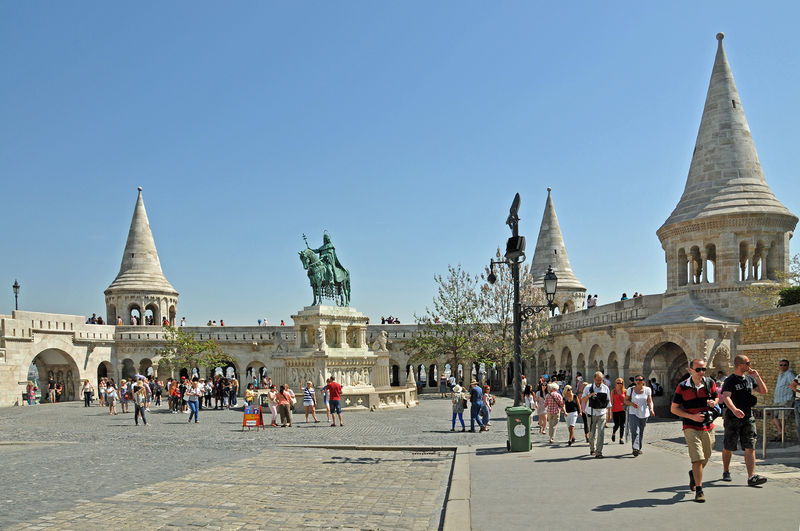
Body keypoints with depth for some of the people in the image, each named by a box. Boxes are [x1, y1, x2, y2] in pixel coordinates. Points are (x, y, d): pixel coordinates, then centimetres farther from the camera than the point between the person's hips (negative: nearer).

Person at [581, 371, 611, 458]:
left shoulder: (605, 388, 5)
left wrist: (609, 414, 9)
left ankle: (599, 452, -6)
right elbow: (583, 400, 1)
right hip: (592, 413, 0)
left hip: (602, 413, 0)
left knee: (601, 433, -9)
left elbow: (608, 402, 11)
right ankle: (592, 449, 27)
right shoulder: (588, 388, 0)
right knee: (592, 433, 5)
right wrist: (589, 396, -19)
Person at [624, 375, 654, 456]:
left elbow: (650, 401, -2)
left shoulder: (647, 390, 2)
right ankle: (635, 449, -24)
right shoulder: (630, 389, -1)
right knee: (635, 431, -17)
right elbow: (625, 401, 4)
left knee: (641, 432, 12)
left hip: (644, 414, 2)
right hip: (633, 413, -2)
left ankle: (639, 448, 28)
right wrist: (632, 404, -16)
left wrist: (651, 409, -21)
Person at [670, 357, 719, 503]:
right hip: (691, 427, -4)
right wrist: (692, 416, -14)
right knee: (697, 459, -13)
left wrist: (713, 403, -5)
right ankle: (699, 490, -2)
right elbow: (673, 408, -3)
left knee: (705, 459, 15)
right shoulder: (683, 387, -8)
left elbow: (716, 398, 20)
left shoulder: (710, 383, 3)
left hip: (708, 427, 4)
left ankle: (693, 474, 45)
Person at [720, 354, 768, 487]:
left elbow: (764, 391, 14)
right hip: (733, 418, -5)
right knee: (728, 447, 7)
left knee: (750, 447, -6)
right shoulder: (730, 380, -11)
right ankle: (726, 472, 27)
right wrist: (734, 409, -45)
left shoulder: (750, 379, 11)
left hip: (748, 418, 5)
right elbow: (726, 397, -26)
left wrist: (757, 377, -1)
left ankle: (751, 476, -10)